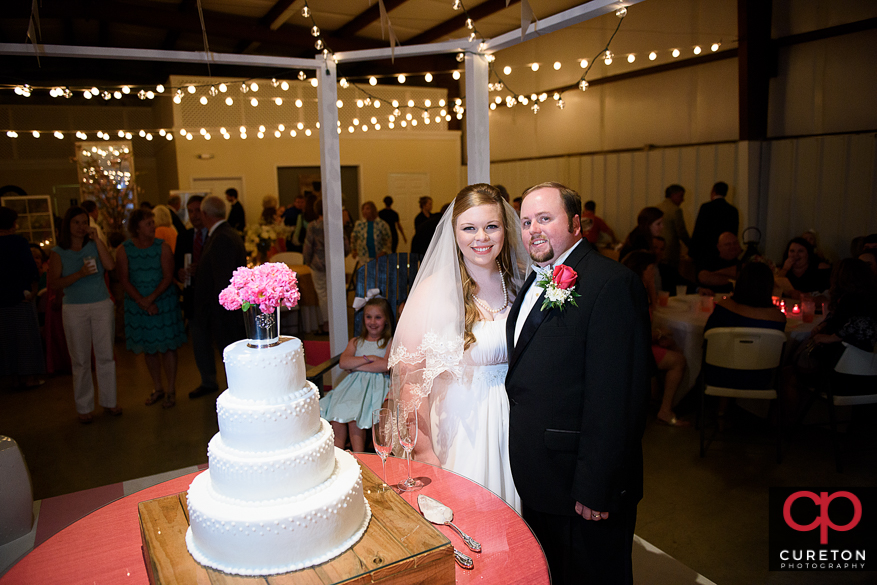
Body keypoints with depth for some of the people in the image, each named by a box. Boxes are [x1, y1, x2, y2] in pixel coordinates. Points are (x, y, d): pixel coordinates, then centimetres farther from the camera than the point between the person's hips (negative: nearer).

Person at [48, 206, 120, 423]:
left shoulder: (94, 246, 6)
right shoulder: (58, 253, 2)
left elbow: (110, 265, -12)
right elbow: (53, 284, -7)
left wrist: (97, 239, -11)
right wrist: (80, 274, -18)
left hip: (102, 306, 1)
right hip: (75, 310, -1)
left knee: (105, 356, 4)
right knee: (80, 360, 4)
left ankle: (109, 401, 17)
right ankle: (84, 407, 15)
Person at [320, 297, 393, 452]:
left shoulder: (389, 342, 7)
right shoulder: (356, 342, 20)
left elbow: (385, 365, -11)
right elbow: (343, 363, 4)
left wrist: (357, 366, -4)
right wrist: (368, 358, -6)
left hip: (376, 384, -4)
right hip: (354, 382, 4)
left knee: (354, 417, -28)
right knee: (336, 415, -23)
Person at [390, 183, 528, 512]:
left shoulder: (520, 281, 1)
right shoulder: (435, 290, -13)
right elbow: (409, 375, -14)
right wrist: (424, 450, -14)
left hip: (514, 421, 4)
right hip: (459, 423, -4)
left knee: (511, 517, 17)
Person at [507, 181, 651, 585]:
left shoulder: (611, 283, -19)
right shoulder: (537, 282, 10)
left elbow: (613, 396, -24)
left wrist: (595, 489, -22)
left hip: (581, 486, -8)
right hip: (537, 481, 8)